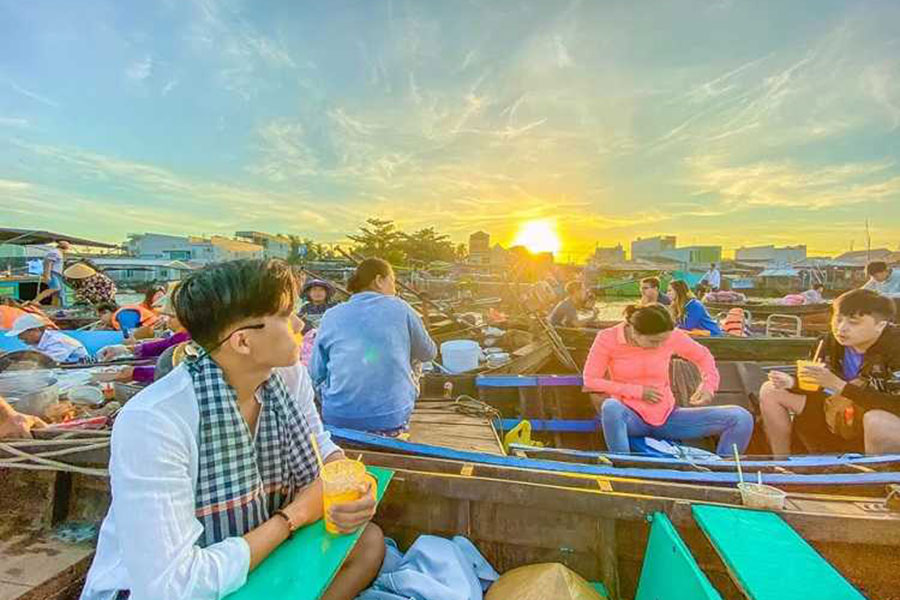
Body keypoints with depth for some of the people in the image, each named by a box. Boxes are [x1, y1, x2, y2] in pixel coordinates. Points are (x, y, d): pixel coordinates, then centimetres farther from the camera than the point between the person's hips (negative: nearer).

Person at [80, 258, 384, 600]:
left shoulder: (289, 375, -12)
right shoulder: (152, 423, -30)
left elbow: (321, 450, 3)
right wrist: (294, 515, -20)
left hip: (251, 567, 6)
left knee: (368, 540, -5)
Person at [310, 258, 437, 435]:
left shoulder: (330, 316, -1)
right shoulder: (399, 308, -5)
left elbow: (316, 375, 4)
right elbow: (429, 353, 9)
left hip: (337, 419, 2)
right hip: (392, 419, -1)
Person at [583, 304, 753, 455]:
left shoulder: (672, 336, -8)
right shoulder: (607, 338, -15)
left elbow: (703, 356, 12)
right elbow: (590, 381, -11)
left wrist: (708, 385, -7)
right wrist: (637, 391, -15)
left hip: (667, 416, 3)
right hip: (631, 417, -3)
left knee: (741, 418, -11)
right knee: (610, 408, -41)